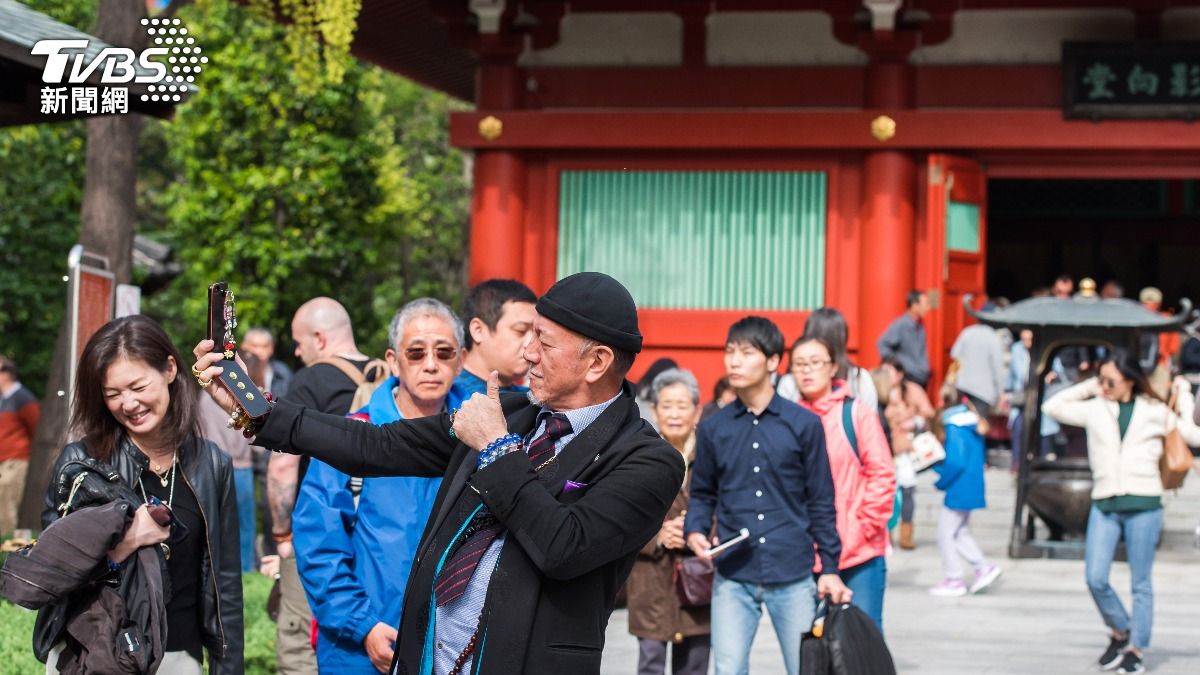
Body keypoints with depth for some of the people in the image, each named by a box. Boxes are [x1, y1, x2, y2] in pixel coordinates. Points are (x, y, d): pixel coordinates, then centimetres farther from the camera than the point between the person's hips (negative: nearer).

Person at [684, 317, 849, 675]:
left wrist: (830, 568, 2)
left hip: (793, 577, -1)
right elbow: (703, 493, 13)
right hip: (732, 578, 1)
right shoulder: (713, 428, 5)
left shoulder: (804, 424, 1)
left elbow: (821, 503, 4)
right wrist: (695, 531, -8)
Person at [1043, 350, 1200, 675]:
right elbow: (1052, 406, 18)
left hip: (1143, 505, -2)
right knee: (1095, 578, -6)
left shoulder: (1154, 412, 6)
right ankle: (1120, 632, 17)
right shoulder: (1095, 409, 12)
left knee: (1141, 583, 3)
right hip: (1104, 505, 2)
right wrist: (1088, 387, 15)